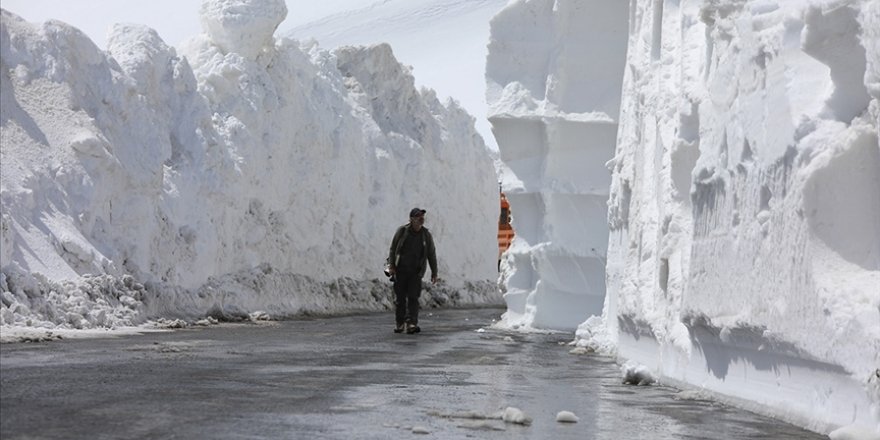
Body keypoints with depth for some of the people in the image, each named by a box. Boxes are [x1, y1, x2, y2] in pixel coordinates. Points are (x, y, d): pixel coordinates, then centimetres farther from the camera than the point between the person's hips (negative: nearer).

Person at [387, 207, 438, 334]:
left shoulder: (426, 235, 1)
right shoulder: (402, 231, -3)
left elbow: (432, 255, 8)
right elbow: (392, 249, 2)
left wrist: (434, 272, 8)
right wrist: (391, 265, -8)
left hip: (416, 272, 0)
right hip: (400, 270, 0)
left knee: (413, 298, -10)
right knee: (400, 298, 3)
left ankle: (411, 324, -16)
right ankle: (399, 324, 14)